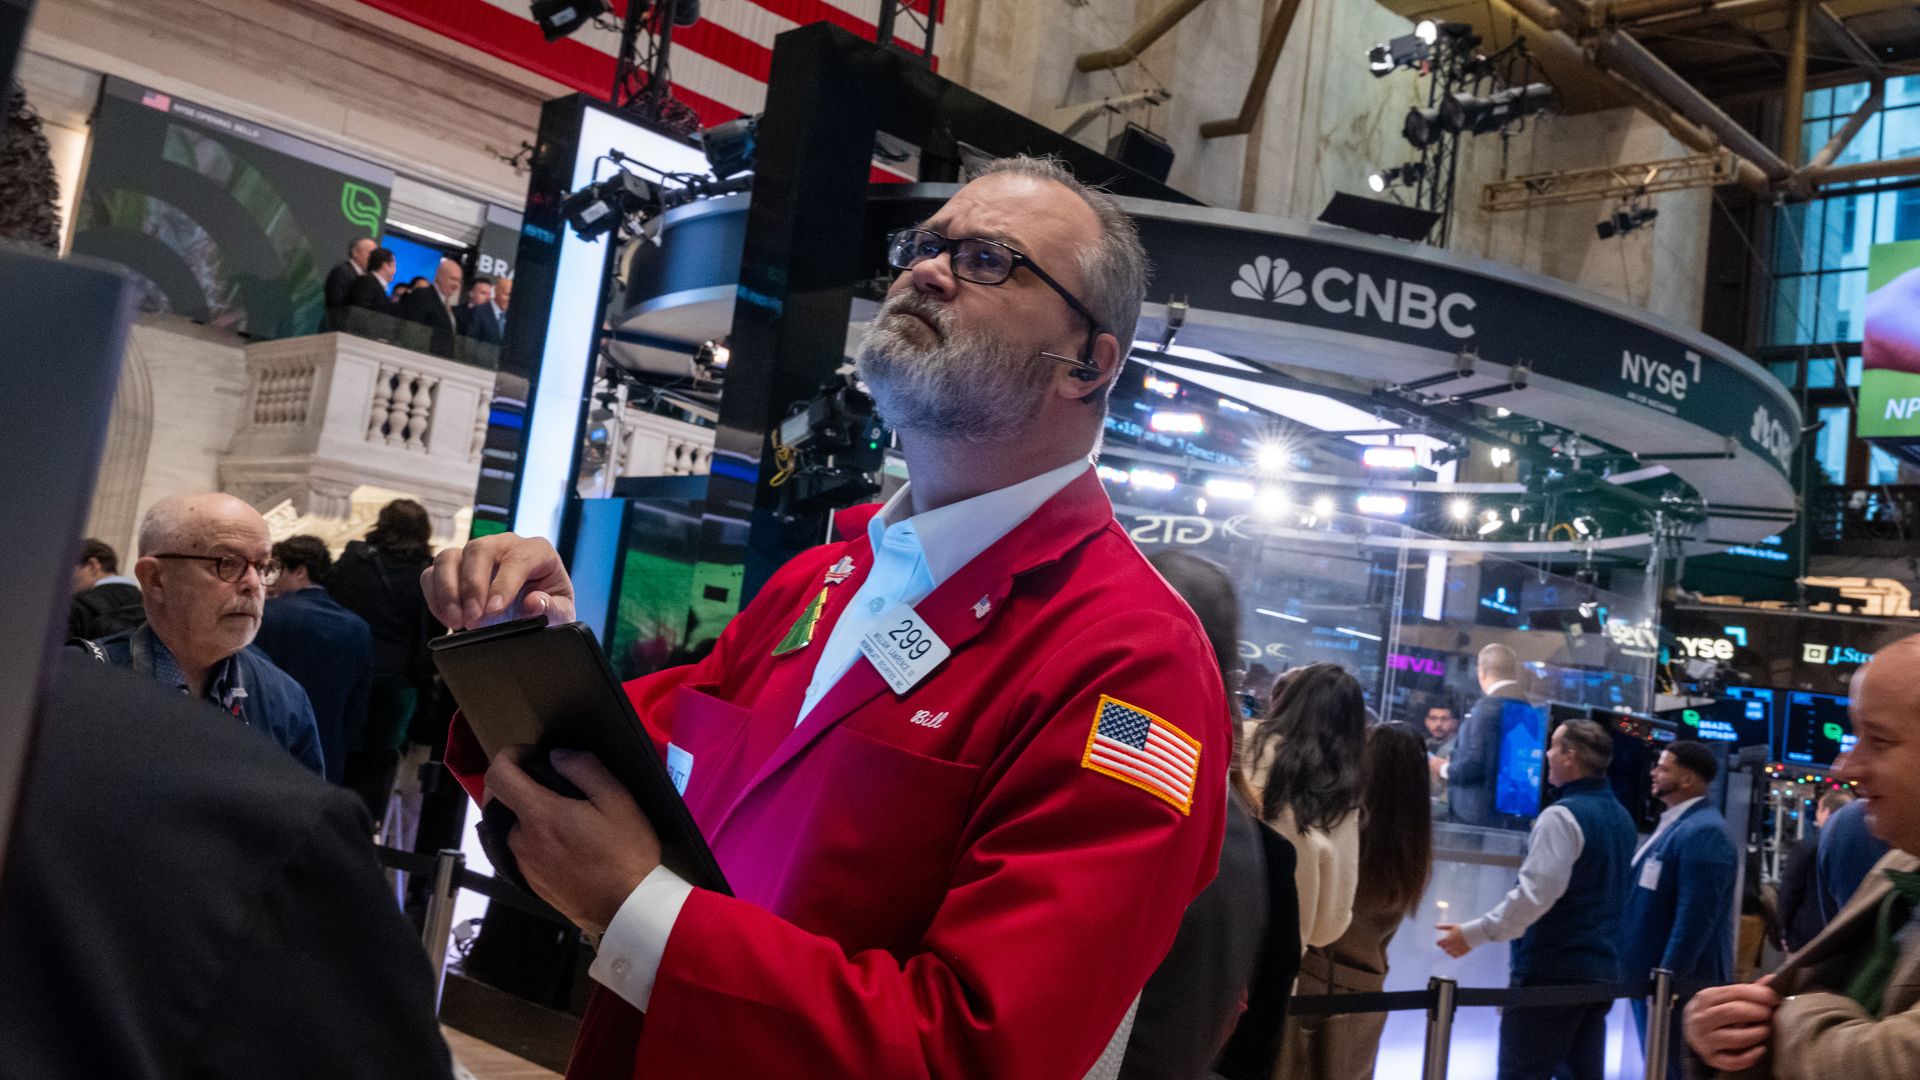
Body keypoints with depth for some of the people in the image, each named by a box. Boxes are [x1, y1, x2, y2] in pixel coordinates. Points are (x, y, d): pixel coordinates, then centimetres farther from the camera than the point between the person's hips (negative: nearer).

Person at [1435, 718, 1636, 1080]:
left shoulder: (1562, 816, -17)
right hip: (1602, 967, 9)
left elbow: (1536, 893, -23)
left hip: (1552, 970, -9)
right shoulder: (1621, 817, 12)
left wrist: (1475, 933, -17)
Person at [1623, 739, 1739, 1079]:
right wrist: (1648, 976, 21)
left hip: (1679, 983, -10)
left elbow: (1695, 918, -24)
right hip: (1652, 977, 10)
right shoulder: (1673, 824, 13)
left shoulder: (1703, 832, -18)